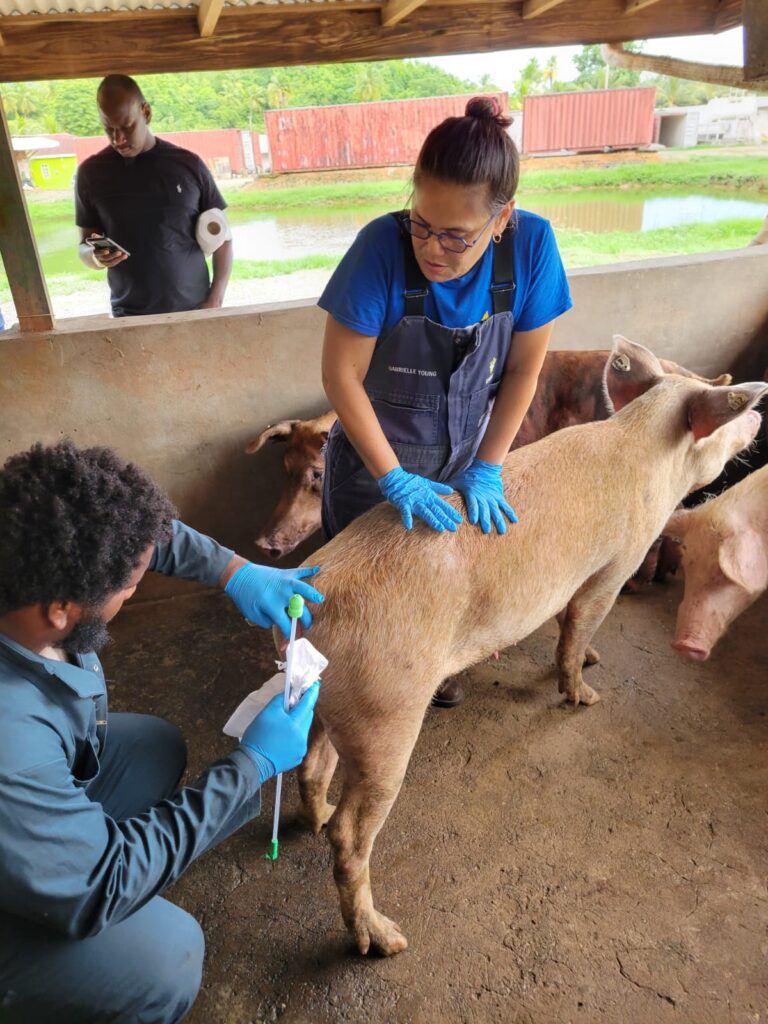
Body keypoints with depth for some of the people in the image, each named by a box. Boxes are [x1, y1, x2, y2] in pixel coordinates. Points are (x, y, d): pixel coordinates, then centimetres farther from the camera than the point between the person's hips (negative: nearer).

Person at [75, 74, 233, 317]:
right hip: (130, 316, 0)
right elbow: (84, 246, 8)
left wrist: (215, 299, -7)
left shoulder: (188, 164, 1)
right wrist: (96, 257, -15)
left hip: (194, 310, 0)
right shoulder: (91, 172, 2)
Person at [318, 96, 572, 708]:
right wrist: (395, 479, -23)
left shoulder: (531, 244, -20)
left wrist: (487, 468, -10)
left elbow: (524, 367, -10)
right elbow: (342, 373, -22)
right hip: (376, 457, -2)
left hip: (467, 455, 3)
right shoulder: (383, 247, -28)